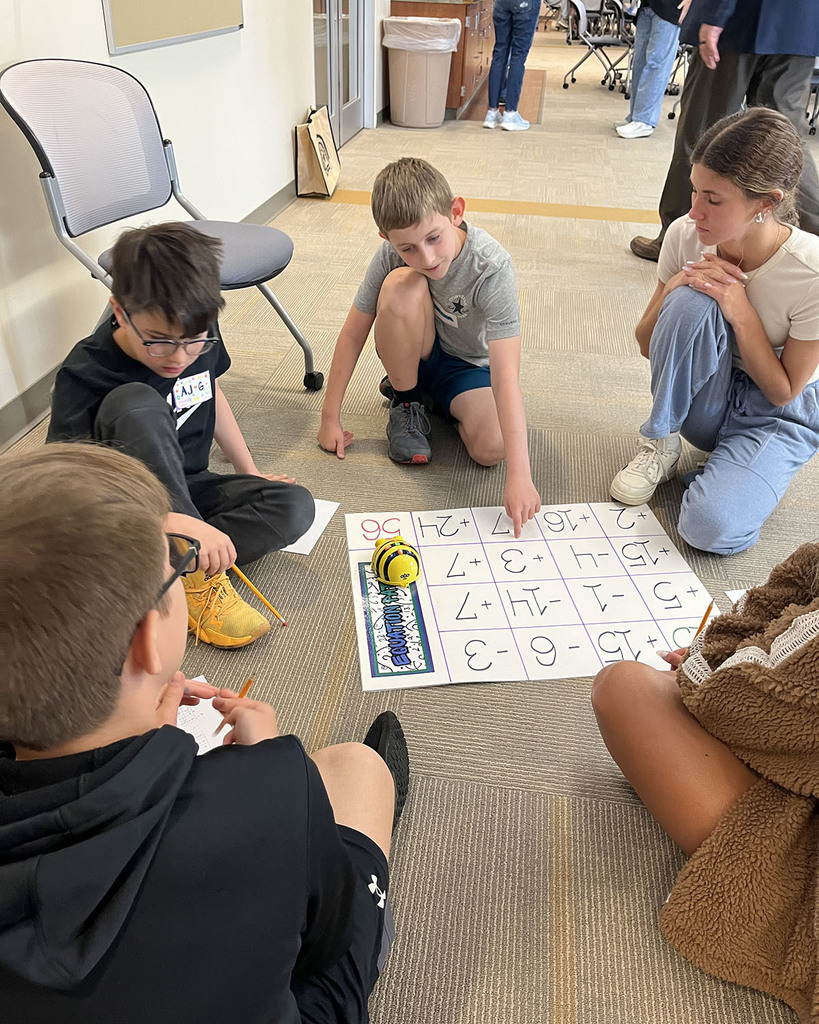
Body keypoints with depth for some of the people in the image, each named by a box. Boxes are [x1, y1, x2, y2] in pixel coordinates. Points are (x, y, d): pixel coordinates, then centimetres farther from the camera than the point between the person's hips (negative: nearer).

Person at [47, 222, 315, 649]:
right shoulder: (84, 376, -24)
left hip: (189, 487, 5)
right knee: (136, 402, -35)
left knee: (294, 505, -21)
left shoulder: (200, 338, -8)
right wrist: (177, 523, -45)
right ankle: (198, 573, -32)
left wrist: (250, 473, 11)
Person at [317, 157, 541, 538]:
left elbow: (506, 376, -40)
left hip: (470, 363, -2)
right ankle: (405, 400, -8)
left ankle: (442, 402, 5)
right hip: (415, 353, 2)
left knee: (491, 448, -30)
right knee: (402, 286, -32)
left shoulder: (491, 267, -32)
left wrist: (519, 475, -47)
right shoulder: (392, 256, -23)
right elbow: (353, 333, -13)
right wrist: (330, 417, -13)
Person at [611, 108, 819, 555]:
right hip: (705, 399, 3)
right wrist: (673, 288, -25)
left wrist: (741, 312, -27)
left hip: (777, 415, -3)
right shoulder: (686, 236, -15)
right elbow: (648, 345, -5)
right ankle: (659, 444, -12)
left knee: (710, 527, -32)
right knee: (692, 301, -31)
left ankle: (731, 473, 4)